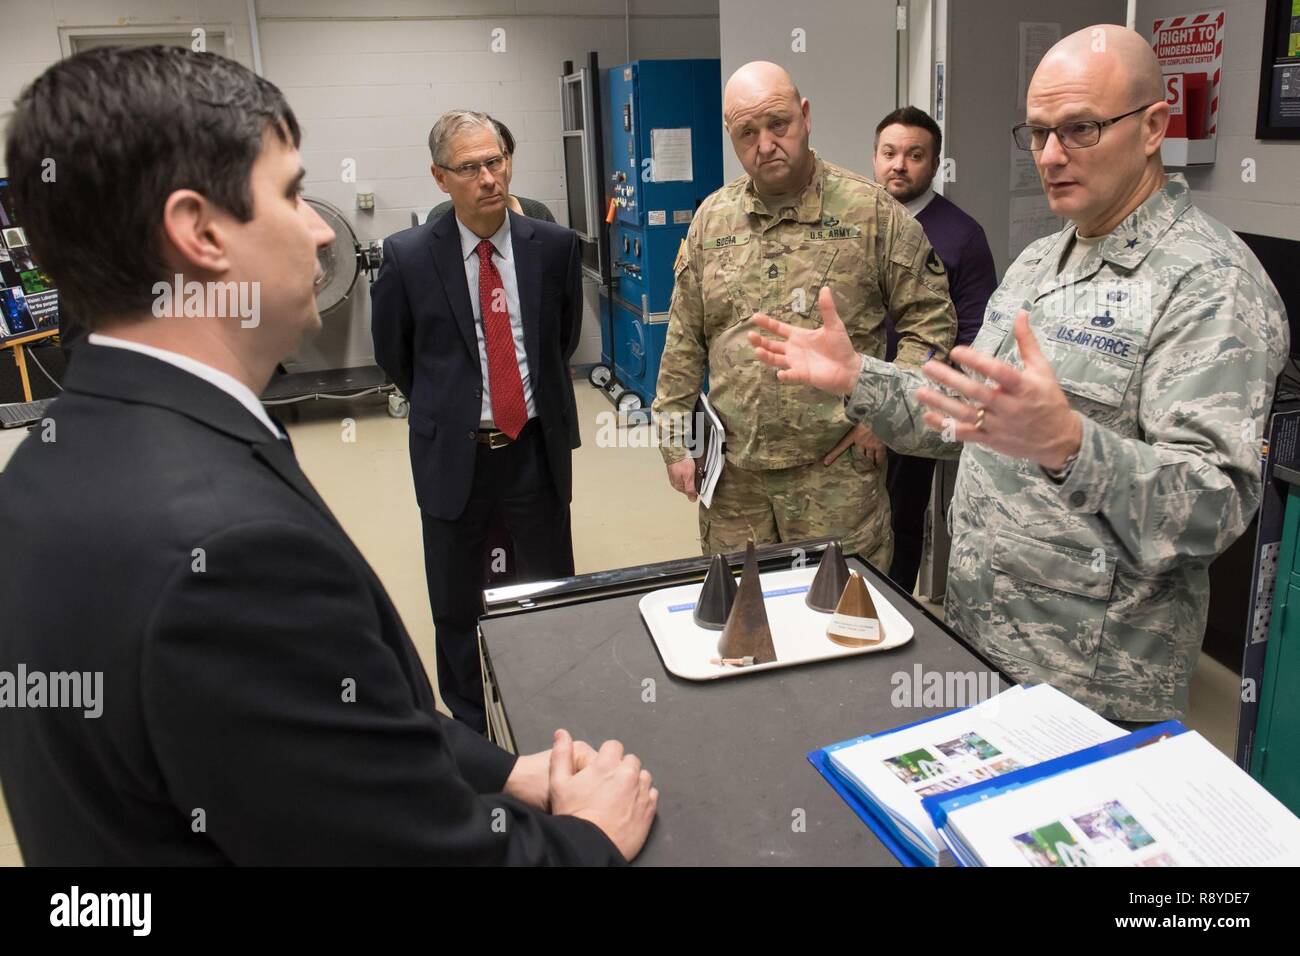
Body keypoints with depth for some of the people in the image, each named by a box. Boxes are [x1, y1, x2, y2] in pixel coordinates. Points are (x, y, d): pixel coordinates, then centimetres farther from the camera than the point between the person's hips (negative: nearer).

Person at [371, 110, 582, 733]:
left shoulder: (555, 246, -2)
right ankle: (470, 730, 32)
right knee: (458, 610, 13)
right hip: (453, 455, -1)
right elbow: (393, 354, 6)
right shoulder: (407, 257, -8)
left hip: (537, 448, 1)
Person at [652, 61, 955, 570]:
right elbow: (685, 342, 9)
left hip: (837, 470, -3)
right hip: (732, 472, 3)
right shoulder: (711, 218, 7)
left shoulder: (872, 210, -4)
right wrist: (676, 442, 7)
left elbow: (930, 317, 1)